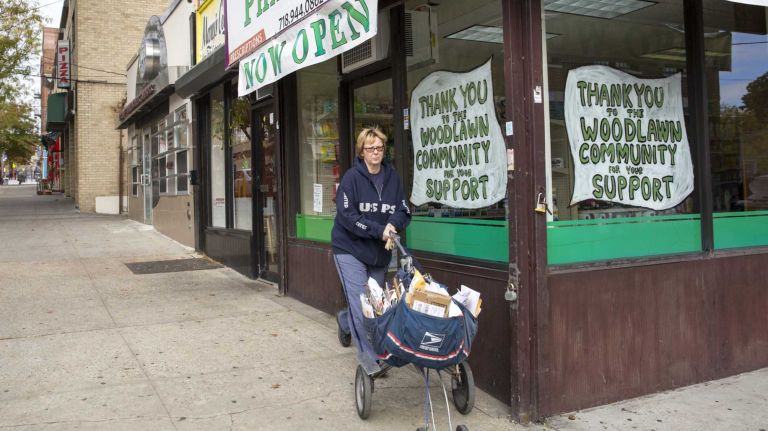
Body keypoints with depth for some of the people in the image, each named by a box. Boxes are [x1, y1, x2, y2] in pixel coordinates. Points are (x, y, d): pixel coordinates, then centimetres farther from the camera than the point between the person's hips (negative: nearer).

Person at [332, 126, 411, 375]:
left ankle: (345, 320, 45)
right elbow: (347, 215, -17)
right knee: (360, 301, -11)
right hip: (351, 249, -5)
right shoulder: (352, 177, -10)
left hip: (380, 252, 5)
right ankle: (368, 356, -1)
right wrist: (378, 230, -22)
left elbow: (404, 211, 4)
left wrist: (394, 223, -19)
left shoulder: (392, 177, 2)